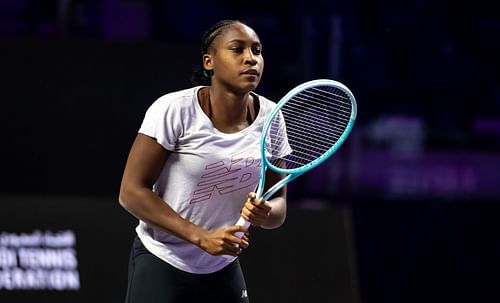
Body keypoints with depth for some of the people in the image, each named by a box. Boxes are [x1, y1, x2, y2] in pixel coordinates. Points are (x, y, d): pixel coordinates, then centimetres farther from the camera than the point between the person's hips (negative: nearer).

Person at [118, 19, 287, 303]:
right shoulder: (174, 110, -17)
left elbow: (278, 203, 3)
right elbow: (132, 191, -16)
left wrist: (265, 213, -22)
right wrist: (202, 237, -24)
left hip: (224, 268, 5)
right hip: (161, 265, -5)